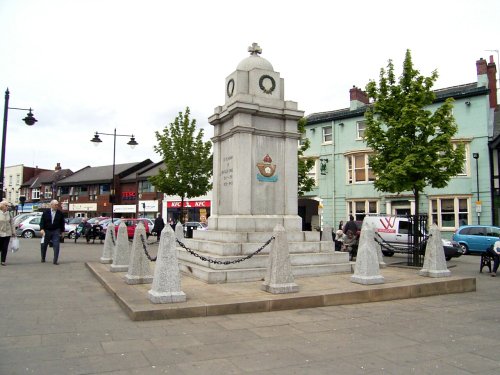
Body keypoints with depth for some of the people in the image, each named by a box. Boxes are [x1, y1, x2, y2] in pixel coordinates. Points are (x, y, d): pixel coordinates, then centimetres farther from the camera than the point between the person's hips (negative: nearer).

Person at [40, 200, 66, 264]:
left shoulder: (60, 213, 1)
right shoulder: (46, 212, 0)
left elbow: (62, 223, 7)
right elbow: (42, 221, -2)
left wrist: (62, 231, 7)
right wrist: (42, 229, -15)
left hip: (56, 231, -1)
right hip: (47, 231, 1)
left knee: (56, 245, -10)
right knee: (44, 245, 12)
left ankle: (55, 260, -6)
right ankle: (43, 258, 31)